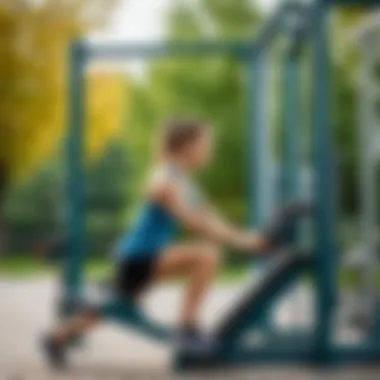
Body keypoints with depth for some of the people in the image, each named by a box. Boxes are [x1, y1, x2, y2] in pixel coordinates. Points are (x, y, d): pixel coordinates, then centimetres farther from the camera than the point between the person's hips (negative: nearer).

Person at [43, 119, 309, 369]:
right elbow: (192, 223, -27)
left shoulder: (184, 182, 11)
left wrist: (246, 237, -3)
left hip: (144, 257, 10)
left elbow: (209, 218, 8)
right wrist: (241, 241, -28)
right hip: (139, 257, -10)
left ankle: (59, 338, 43)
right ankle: (188, 326, -22)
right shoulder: (166, 182, -18)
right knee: (206, 256, -27)